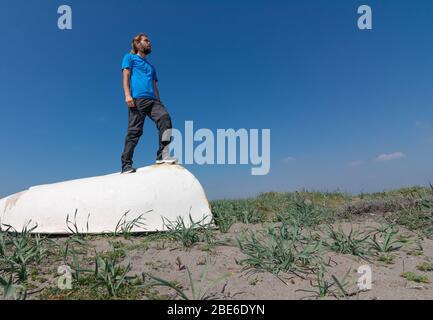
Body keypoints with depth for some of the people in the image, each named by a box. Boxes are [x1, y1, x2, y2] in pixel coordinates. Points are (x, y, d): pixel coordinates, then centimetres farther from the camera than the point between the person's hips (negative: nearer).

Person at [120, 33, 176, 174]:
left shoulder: (151, 66, 35)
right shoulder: (130, 57, 20)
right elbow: (126, 76, 5)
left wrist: (159, 102, 15)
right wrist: (127, 95, -12)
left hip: (153, 100, 5)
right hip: (137, 99, -4)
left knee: (165, 117, -24)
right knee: (134, 132, -12)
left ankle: (163, 155, -28)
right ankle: (126, 165, -8)